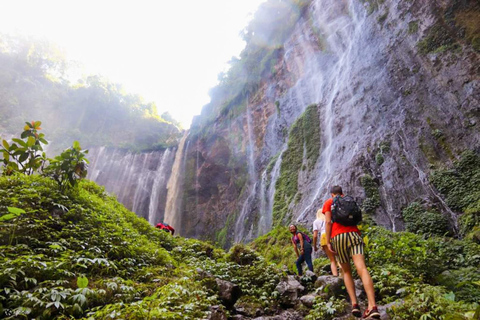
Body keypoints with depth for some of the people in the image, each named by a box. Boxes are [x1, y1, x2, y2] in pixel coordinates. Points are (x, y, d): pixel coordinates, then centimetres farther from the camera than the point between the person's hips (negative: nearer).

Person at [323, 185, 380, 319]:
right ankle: (372, 306, -30)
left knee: (346, 271, 13)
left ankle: (354, 304, -1)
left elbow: (328, 222, 1)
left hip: (338, 237, -1)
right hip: (353, 234, 1)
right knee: (362, 269, -14)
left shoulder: (328, 203, 14)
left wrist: (328, 242, 0)